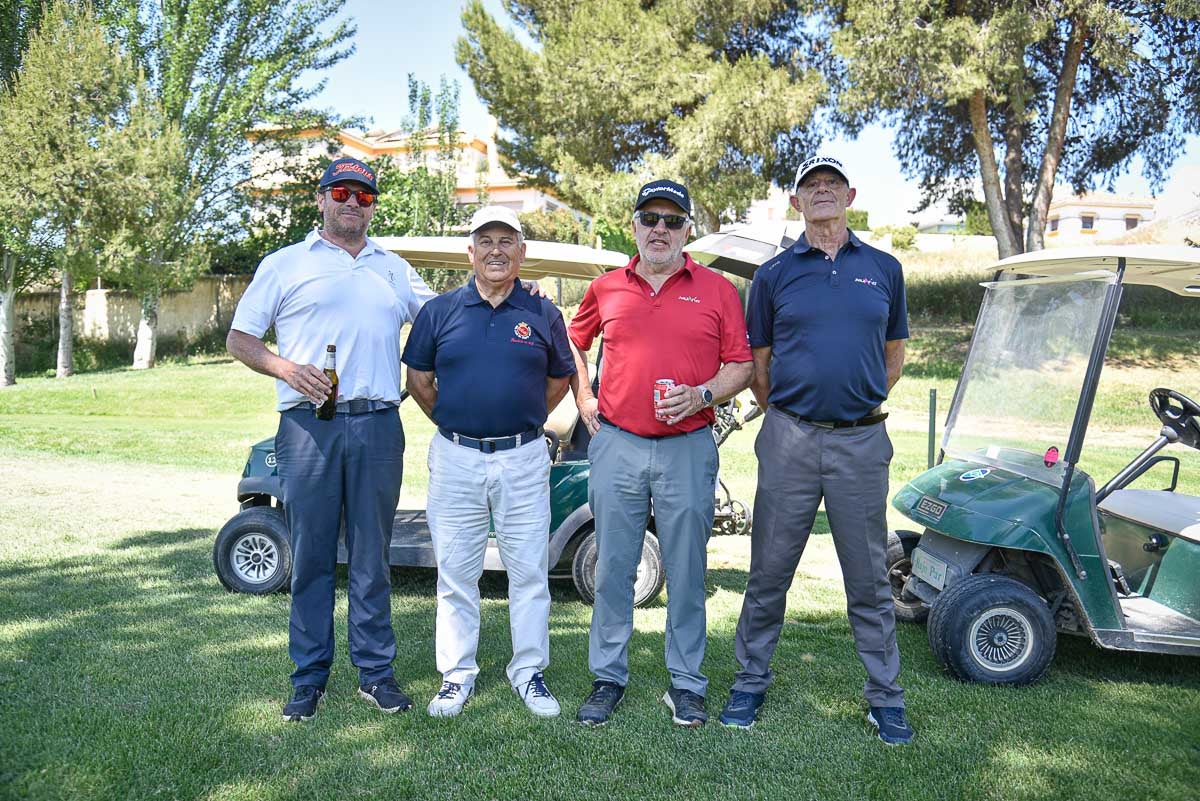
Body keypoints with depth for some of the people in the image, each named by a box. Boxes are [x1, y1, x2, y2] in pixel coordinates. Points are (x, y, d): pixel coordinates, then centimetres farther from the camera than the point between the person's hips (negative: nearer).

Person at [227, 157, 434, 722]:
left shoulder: (394, 268, 20)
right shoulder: (285, 264, 9)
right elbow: (239, 339, 8)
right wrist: (286, 369, -11)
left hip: (378, 425, 2)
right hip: (309, 425, -2)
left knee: (372, 557, 7)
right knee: (311, 555, 3)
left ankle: (375, 671, 16)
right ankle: (309, 676, 15)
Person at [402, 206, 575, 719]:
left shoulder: (543, 314, 4)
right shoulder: (440, 311, 4)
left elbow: (560, 380, 14)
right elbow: (419, 379, 11)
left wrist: (524, 421, 9)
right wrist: (454, 423, 8)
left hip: (524, 459, 0)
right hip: (456, 459, 0)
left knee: (529, 571, 6)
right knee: (455, 573, 7)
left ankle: (529, 671, 20)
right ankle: (457, 674, 21)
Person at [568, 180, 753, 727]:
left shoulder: (717, 290, 4)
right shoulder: (606, 288, 9)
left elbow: (741, 365, 4)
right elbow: (573, 343, 24)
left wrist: (702, 394, -13)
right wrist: (583, 399, 12)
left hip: (688, 448, -1)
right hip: (616, 446, 2)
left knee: (686, 572, 6)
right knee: (612, 568, 7)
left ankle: (685, 683, 20)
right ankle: (608, 678, 21)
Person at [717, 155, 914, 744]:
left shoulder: (884, 269, 9)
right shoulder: (774, 274, 6)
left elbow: (893, 356, 17)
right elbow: (757, 364, 11)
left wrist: (863, 406, 11)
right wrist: (785, 417, 7)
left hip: (861, 441, 1)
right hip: (790, 441, 0)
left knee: (869, 578, 9)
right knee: (769, 572, 7)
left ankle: (885, 696, 22)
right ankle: (751, 681, 23)